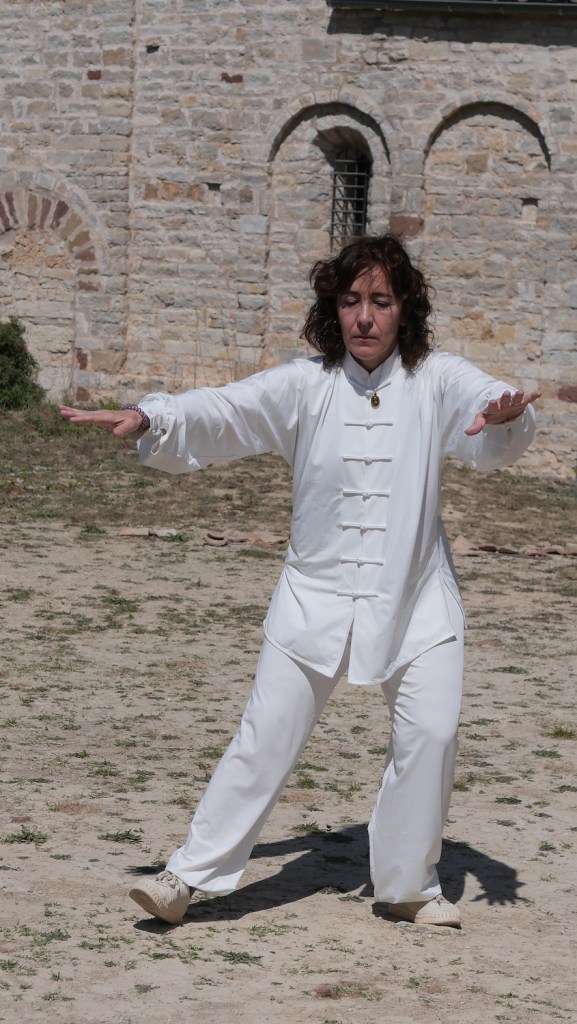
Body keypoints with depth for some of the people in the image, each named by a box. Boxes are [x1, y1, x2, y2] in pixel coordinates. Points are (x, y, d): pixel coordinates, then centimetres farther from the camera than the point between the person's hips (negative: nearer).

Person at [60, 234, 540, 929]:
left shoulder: (437, 382, -5)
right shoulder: (304, 387, -2)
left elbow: (486, 407, -22)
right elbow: (221, 413, -10)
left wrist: (505, 416, -47)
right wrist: (147, 419, -29)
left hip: (415, 600, 0)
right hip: (316, 596, 0)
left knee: (430, 733, -8)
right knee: (268, 736, -3)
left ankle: (408, 885, 12)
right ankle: (189, 876, 5)